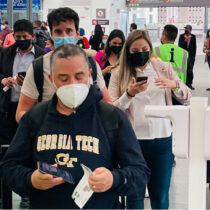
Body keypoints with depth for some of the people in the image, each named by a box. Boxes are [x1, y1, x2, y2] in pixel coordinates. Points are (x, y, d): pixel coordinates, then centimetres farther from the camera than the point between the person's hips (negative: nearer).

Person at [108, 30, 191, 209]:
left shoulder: (164, 68, 5)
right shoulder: (119, 75, 1)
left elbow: (187, 96, 7)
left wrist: (174, 85, -14)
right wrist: (129, 94, -23)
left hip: (163, 139, 1)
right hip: (133, 140, -1)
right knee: (135, 195, 10)